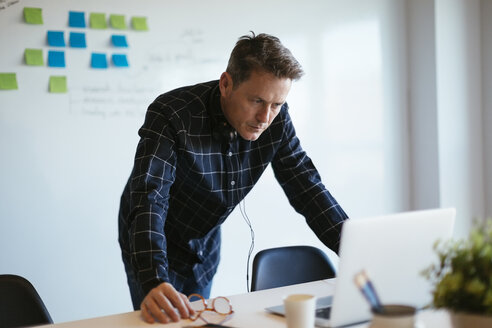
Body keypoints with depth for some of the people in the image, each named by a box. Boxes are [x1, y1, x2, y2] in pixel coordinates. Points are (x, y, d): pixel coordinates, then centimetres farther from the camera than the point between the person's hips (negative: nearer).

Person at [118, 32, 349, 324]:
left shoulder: (276, 119, -16)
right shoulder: (171, 115, -31)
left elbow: (307, 188, -13)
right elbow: (149, 198, -40)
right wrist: (153, 282, -54)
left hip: (206, 242, 5)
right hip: (154, 243, -4)